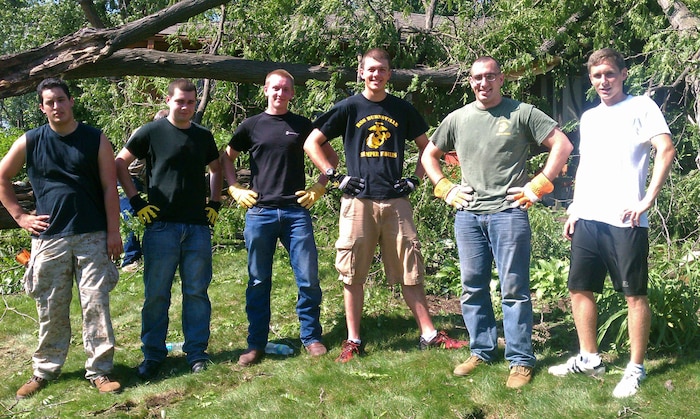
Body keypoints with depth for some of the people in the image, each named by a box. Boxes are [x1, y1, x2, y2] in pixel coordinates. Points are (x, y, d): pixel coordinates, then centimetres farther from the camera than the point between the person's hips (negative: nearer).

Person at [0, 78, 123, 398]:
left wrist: (114, 231, -5)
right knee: (50, 309, 8)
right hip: (48, 238, 1)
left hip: (92, 237, -1)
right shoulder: (30, 142, 5)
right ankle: (45, 370, 22)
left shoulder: (96, 139, 2)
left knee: (96, 305, 0)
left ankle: (99, 371, 9)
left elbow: (109, 187, 0)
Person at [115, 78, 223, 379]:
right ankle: (152, 355, 14)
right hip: (161, 225, -3)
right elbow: (120, 163, 4)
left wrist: (215, 203, 13)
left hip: (198, 227, 3)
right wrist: (136, 202, -3)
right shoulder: (151, 132, 0)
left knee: (197, 292, 6)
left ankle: (196, 353, 17)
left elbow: (216, 169, 25)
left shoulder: (203, 136, 11)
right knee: (156, 294, 2)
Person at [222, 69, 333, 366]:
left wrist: (319, 187, 5)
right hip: (259, 212, 0)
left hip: (296, 211, 0)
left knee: (309, 278, 0)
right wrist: (235, 189, 5)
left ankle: (312, 338, 15)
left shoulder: (302, 125, 8)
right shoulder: (252, 125, 7)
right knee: (258, 282, 5)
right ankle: (256, 344, 15)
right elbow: (227, 158, 17)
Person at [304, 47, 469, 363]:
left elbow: (426, 147, 20)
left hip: (396, 201, 2)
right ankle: (353, 340, 13)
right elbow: (311, 143, 6)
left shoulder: (402, 109, 11)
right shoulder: (349, 107, 4)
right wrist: (335, 176, -2)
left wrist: (416, 178, 6)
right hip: (358, 201, -1)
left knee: (410, 271, 6)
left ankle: (429, 334, 15)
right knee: (352, 274, 3)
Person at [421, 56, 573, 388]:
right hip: (467, 215, 4)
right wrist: (445, 189, 9)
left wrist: (538, 186, -6)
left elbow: (562, 145, -1)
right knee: (473, 288, 10)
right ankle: (482, 351, 24)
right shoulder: (457, 119, 11)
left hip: (508, 213, -4)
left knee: (514, 289, -1)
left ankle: (521, 360, 9)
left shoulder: (522, 113, 0)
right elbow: (429, 155, 22)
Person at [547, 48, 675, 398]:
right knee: (580, 288, 10)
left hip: (625, 220, -7)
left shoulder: (641, 107, -1)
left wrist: (647, 200, -18)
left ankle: (636, 369, 13)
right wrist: (574, 208, 16)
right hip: (588, 218, 7)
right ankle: (589, 358, 24)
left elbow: (666, 151, -11)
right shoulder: (589, 117, 18)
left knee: (634, 294, 2)